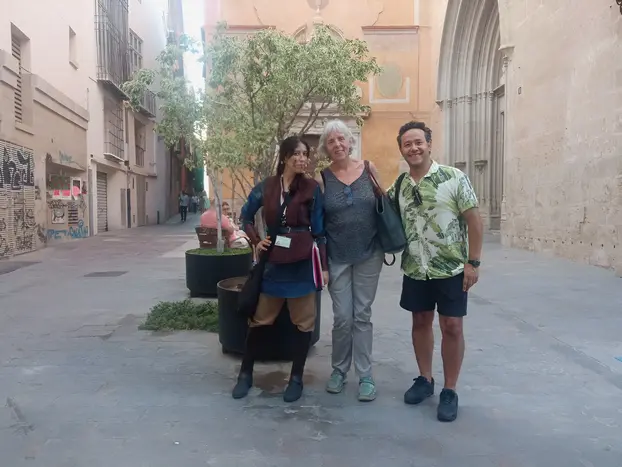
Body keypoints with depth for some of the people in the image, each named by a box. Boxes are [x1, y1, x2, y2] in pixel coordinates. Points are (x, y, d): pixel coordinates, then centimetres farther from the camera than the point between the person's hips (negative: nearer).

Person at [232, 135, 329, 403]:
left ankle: (296, 378, 22)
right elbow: (246, 216, 15)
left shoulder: (312, 188, -4)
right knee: (260, 319, 11)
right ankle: (245, 374, 26)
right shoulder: (266, 187, 1)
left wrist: (323, 266, -7)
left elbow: (319, 230, -4)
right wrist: (256, 241, 2)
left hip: (303, 263, -2)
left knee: (303, 322, 7)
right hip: (273, 262, 2)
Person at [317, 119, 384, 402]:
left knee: (362, 316, 7)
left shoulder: (369, 169, 0)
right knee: (342, 318, 3)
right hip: (337, 258, 0)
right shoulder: (322, 178, -3)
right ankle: (339, 370, 24)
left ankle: (365, 376, 17)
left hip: (369, 255, 1)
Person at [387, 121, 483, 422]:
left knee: (451, 327, 2)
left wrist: (473, 262, -14)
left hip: (451, 268, -4)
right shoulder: (398, 186, 3)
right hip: (415, 269, 4)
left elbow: (473, 219, -10)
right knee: (420, 322, 13)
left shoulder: (454, 178, -10)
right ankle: (425, 379, 31)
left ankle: (450, 391, 16)